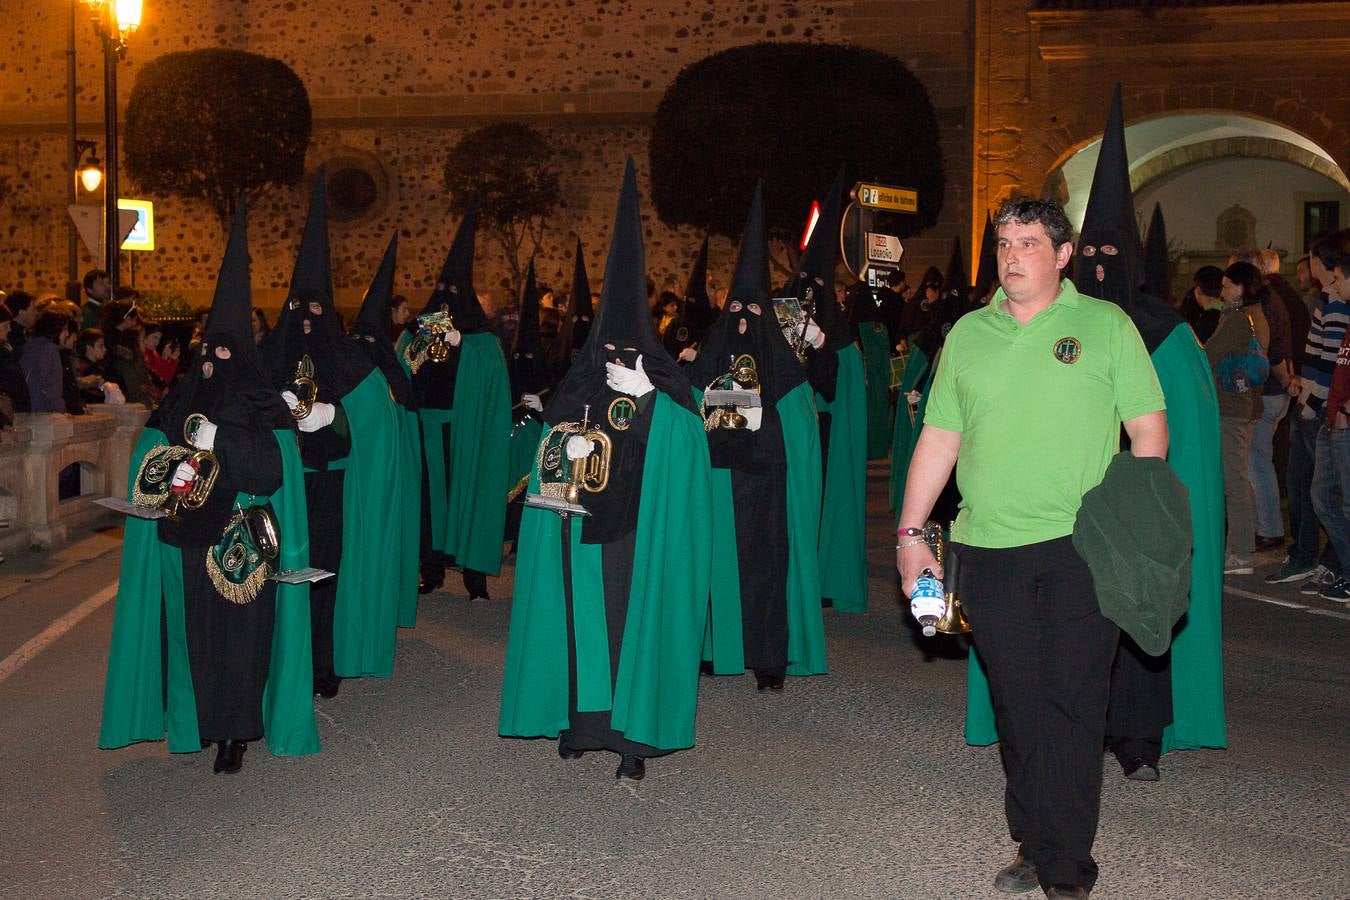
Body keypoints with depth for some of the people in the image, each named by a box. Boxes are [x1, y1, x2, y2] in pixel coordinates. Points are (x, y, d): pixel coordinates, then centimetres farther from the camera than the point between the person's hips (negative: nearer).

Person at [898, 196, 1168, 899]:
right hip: (989, 551, 3)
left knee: (1071, 703, -1)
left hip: (1081, 549, -3)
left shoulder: (1105, 325, 4)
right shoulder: (967, 335, 12)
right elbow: (939, 439, 14)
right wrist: (910, 532, 10)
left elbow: (1149, 427, 2)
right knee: (1016, 704, 8)